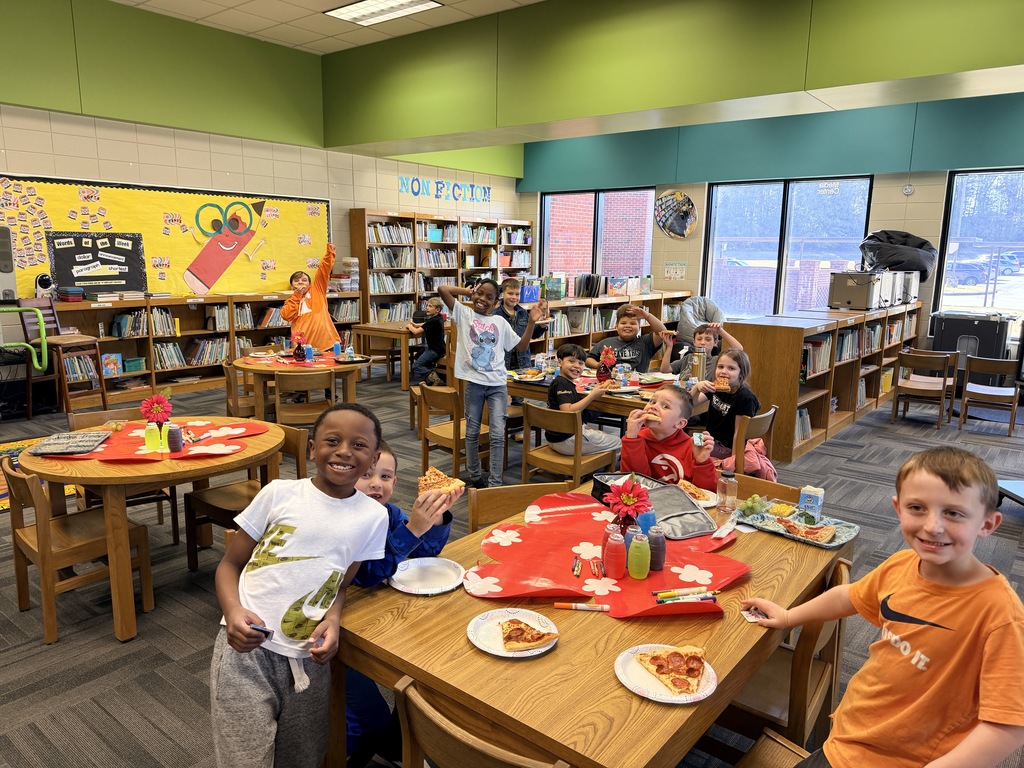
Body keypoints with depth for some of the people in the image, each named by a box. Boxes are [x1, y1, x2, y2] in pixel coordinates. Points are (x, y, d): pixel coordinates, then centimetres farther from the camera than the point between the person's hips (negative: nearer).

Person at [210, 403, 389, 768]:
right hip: (246, 646, -1)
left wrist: (333, 618, -11)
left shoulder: (373, 516, 0)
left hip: (308, 657, 2)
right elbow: (230, 564, 4)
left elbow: (342, 582, 9)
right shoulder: (279, 494, -2)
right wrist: (233, 611, -15)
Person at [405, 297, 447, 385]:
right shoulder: (439, 318, 6)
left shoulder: (433, 321, -24)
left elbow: (416, 332, -22)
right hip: (438, 347, 10)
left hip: (435, 350, -10)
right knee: (418, 355, 27)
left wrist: (410, 326, -1)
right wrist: (416, 325, 9)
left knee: (416, 366, -6)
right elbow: (426, 324, 26)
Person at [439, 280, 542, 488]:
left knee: (498, 434, -3)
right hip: (474, 382, -1)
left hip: (498, 384, 1)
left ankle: (494, 483, 0)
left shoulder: (500, 322, 10)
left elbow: (521, 346, 14)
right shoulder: (464, 313, 3)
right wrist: (468, 291, 3)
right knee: (472, 432, 11)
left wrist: (531, 322, 6)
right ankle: (475, 477, 26)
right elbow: (443, 289, -8)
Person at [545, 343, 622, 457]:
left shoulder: (567, 383, 15)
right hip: (565, 441, -11)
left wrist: (595, 391, 6)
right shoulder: (561, 384, -18)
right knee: (617, 442, 0)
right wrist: (592, 395, -27)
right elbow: (568, 411, -29)